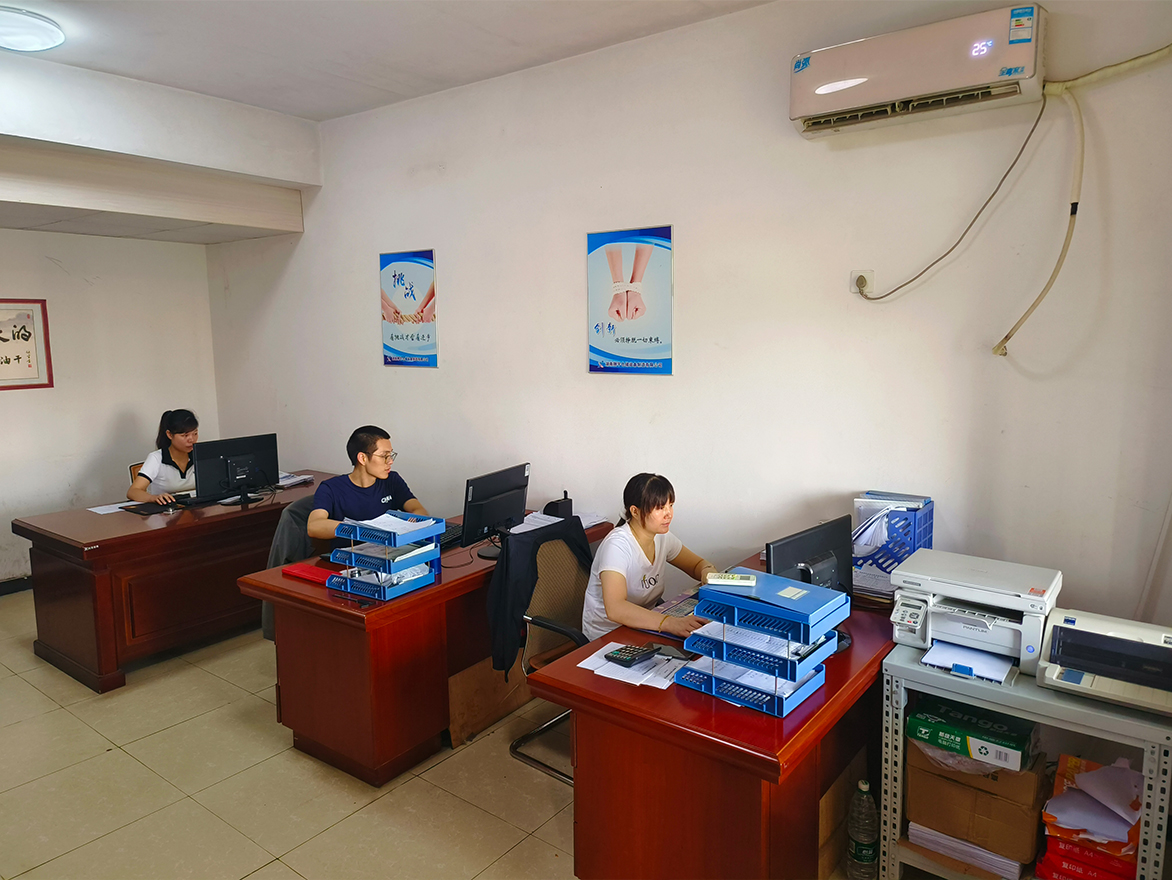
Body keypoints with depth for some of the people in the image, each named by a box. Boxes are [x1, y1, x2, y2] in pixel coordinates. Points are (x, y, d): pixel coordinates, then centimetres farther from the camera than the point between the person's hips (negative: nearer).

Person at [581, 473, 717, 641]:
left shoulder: (662, 537, 0)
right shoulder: (617, 545, -24)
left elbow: (698, 564, 15)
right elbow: (615, 609, -37)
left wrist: (707, 571, -10)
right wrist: (670, 623, -47)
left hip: (645, 625, 7)